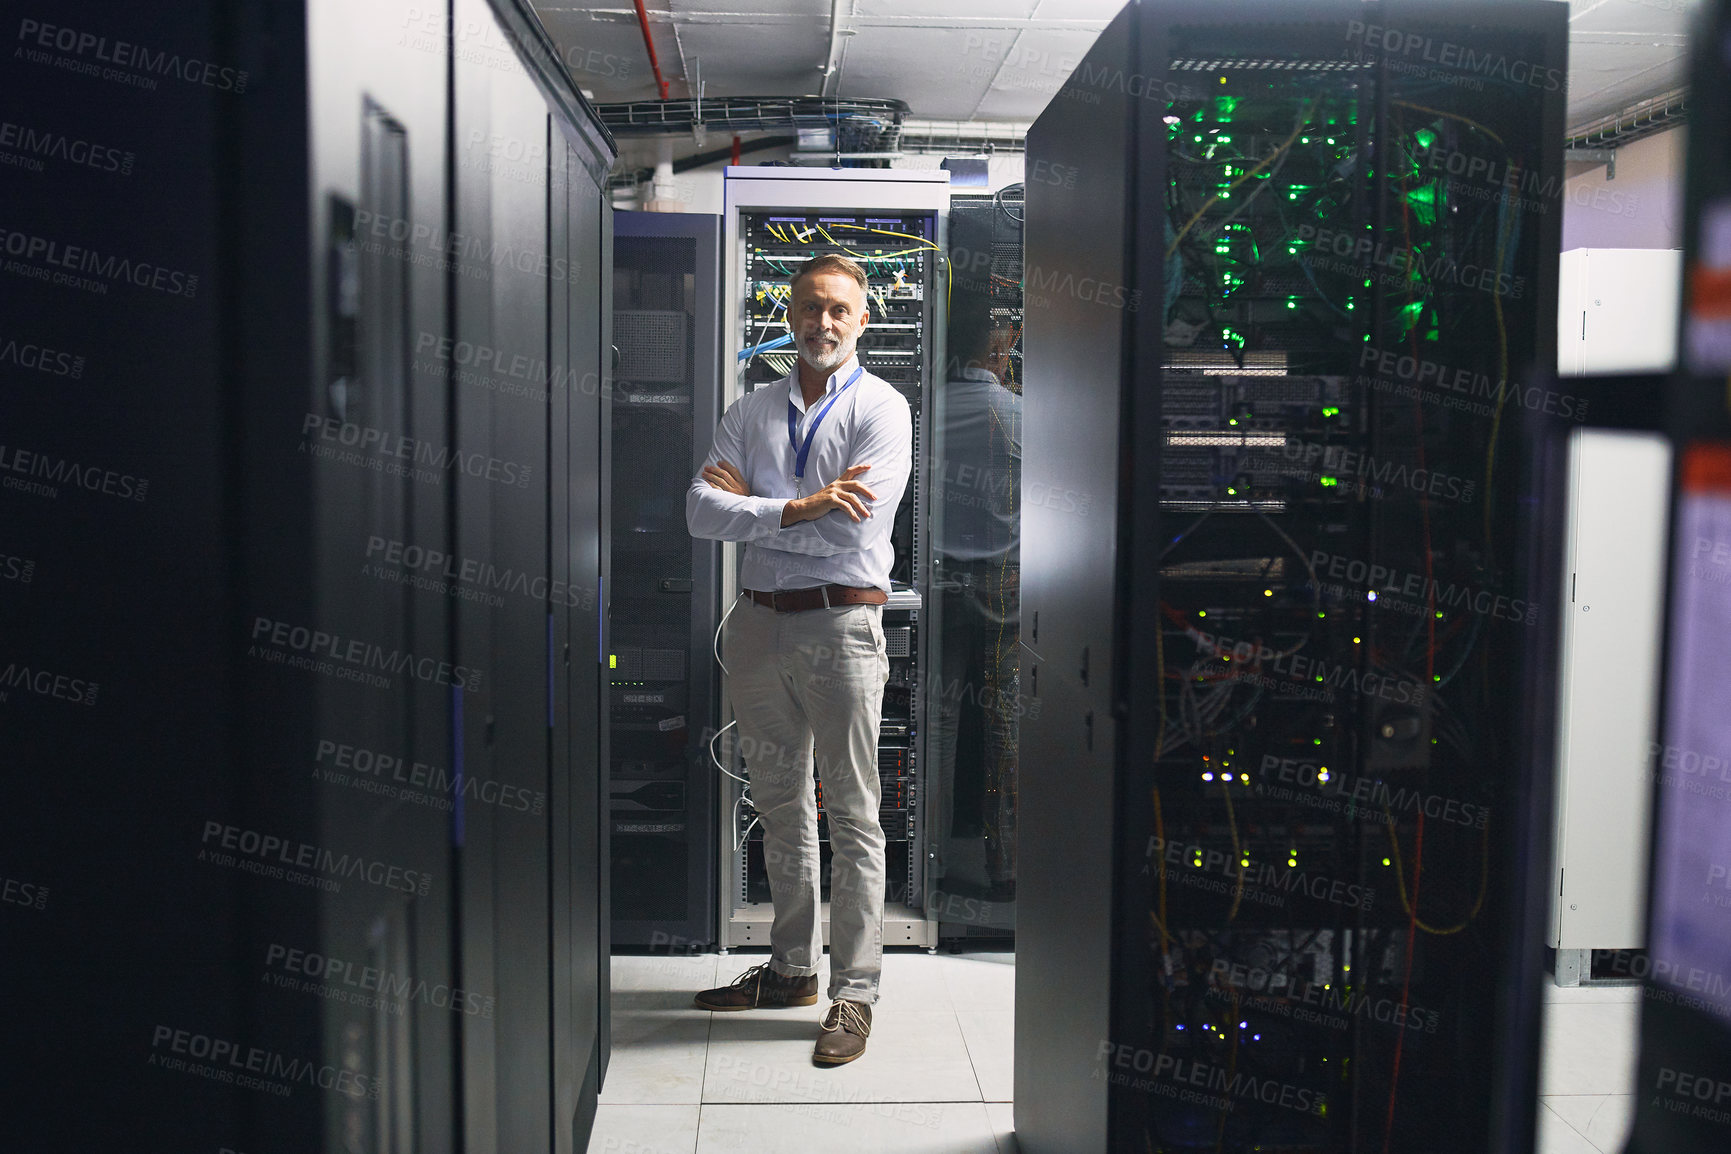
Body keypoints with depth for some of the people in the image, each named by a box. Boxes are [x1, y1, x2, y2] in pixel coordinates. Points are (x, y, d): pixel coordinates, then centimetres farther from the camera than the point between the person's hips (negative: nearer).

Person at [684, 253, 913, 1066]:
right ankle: (791, 968, 27)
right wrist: (799, 508, -16)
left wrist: (749, 506, -8)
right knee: (781, 810, 14)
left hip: (840, 624, -5)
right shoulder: (750, 411, 11)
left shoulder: (880, 410, -2)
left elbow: (857, 529, -16)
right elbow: (701, 512, -3)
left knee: (852, 816, -1)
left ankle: (854, 991, 6)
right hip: (761, 625, 5)